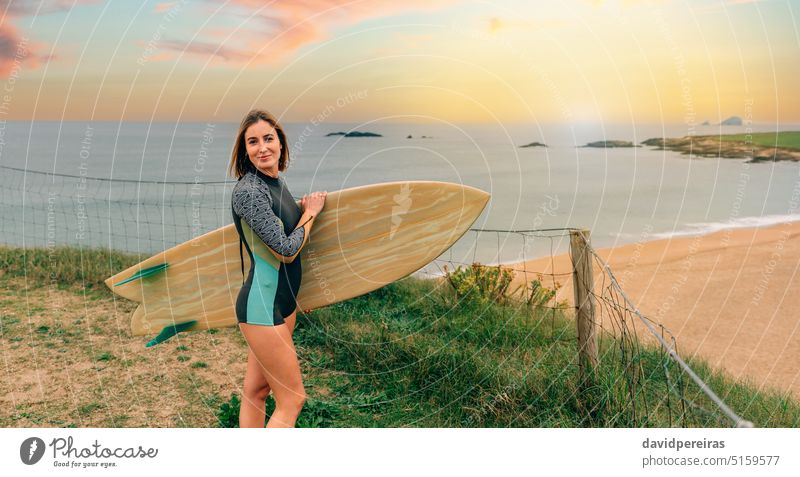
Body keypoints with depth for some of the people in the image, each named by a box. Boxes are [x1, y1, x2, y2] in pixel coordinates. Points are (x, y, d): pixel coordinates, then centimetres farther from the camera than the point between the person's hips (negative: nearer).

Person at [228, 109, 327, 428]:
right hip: (262, 306, -9)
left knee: (256, 390, 17)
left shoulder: (277, 182, 8)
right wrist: (310, 212, -5)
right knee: (292, 400, -1)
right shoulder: (248, 191, -20)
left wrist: (307, 208, 11)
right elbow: (287, 250, -19)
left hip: (283, 301, 9)